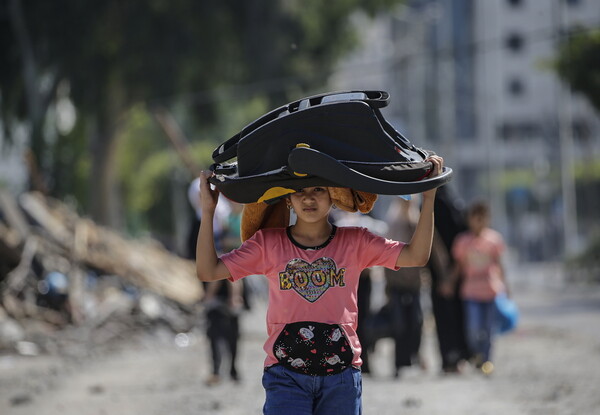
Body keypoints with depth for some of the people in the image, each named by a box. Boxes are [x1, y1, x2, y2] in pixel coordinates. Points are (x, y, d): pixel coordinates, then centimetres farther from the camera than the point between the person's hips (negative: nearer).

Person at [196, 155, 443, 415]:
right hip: (286, 377, -1)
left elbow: (416, 256, -3)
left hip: (342, 376, 1)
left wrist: (429, 196, -8)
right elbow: (208, 271, 0)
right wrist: (208, 211, -7)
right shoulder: (268, 244, 4)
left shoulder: (355, 242, 5)